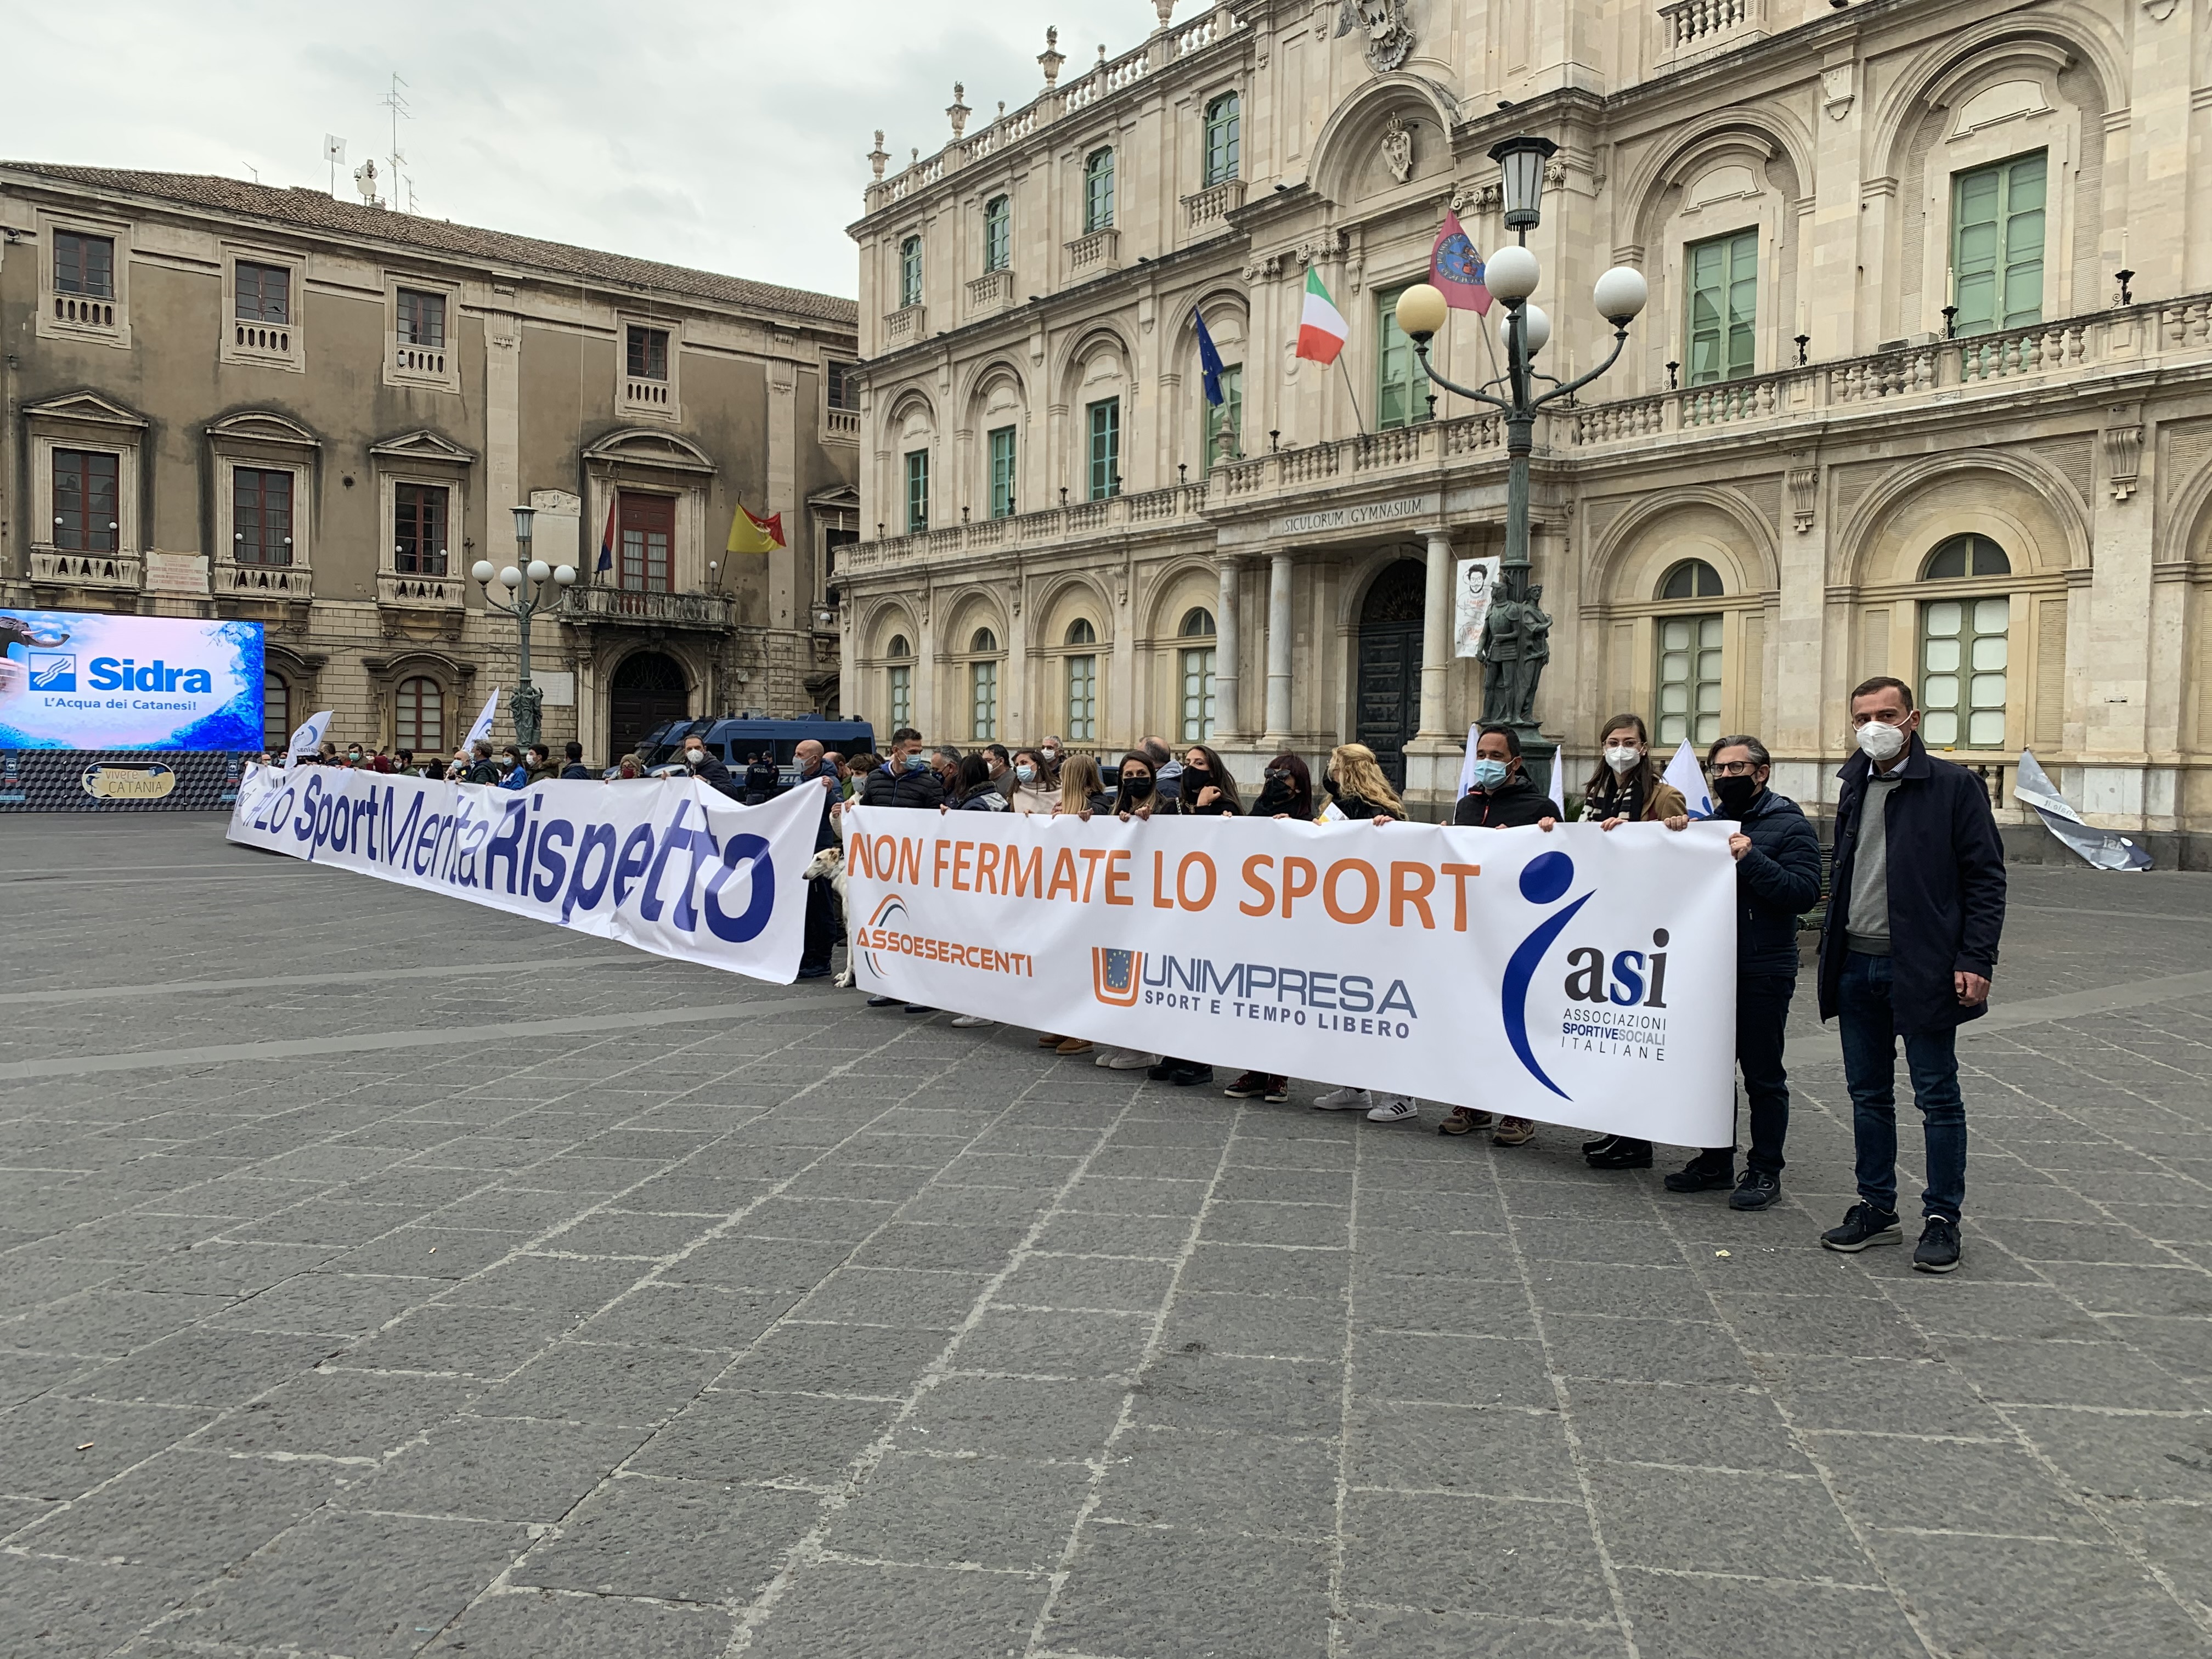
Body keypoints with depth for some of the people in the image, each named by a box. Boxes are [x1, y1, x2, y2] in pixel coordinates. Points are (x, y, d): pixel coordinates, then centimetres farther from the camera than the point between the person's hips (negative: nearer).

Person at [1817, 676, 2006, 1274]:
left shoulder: (1954, 786, -6)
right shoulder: (1855, 787, 12)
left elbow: (1986, 878, -8)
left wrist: (1976, 960, -15)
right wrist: (1833, 953, 12)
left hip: (1924, 967, -6)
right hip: (1857, 966, 6)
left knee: (1937, 1097, 3)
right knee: (1868, 1095, 12)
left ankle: (1942, 1219, 13)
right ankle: (1876, 1208, 22)